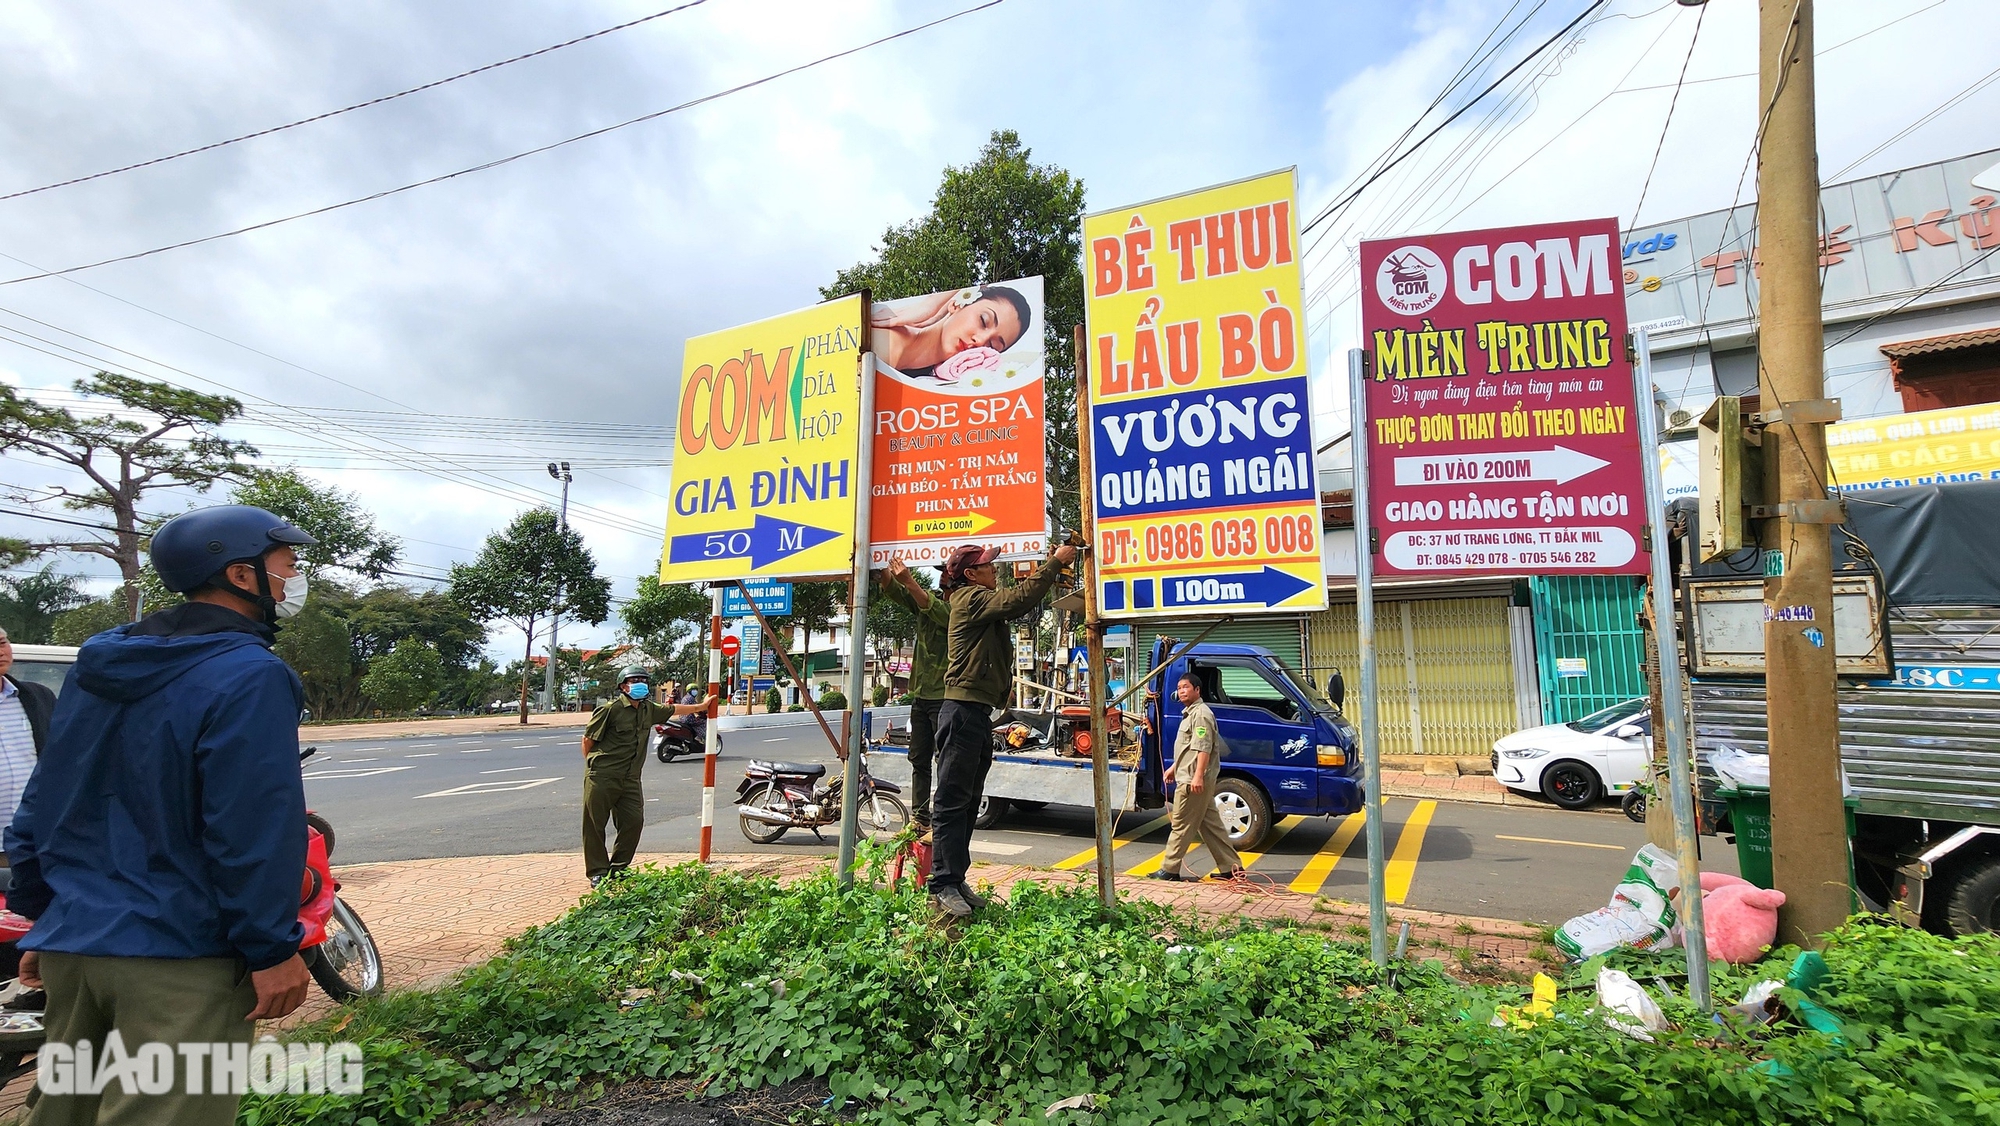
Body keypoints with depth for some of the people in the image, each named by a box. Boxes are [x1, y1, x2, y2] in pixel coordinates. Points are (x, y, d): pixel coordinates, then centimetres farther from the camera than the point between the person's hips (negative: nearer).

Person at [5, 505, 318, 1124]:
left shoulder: (97, 663, 8)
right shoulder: (250, 676, -19)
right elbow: (253, 831, -22)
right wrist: (273, 951, -14)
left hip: (70, 942, 9)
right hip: (178, 959, -9)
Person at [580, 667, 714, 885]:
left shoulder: (648, 709, 10)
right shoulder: (611, 708, -12)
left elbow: (673, 709, 27)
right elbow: (588, 738, -6)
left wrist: (701, 706, 36)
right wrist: (593, 764, -1)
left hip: (630, 779, 6)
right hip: (602, 777, -6)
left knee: (634, 822, 2)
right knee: (595, 825, 1)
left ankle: (618, 868, 18)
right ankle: (597, 872, 14)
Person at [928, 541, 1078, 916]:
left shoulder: (983, 603, 24)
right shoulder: (970, 598, -8)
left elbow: (1022, 603, 21)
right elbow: (1018, 599, -19)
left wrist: (1054, 568, 11)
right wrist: (1055, 563, -13)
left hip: (978, 714, 11)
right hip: (963, 711, -11)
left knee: (968, 803, 12)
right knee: (952, 802, -7)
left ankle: (955, 881, 19)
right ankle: (944, 886, -4)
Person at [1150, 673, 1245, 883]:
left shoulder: (1201, 714, -14)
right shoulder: (1190, 713, 20)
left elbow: (1203, 748, -23)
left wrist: (1198, 776, -29)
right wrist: (1174, 768, 32)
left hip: (1194, 781, -11)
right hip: (1190, 778, 11)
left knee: (1181, 825, -4)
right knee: (1211, 825, 12)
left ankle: (1169, 870, 3)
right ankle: (1232, 867, 16)